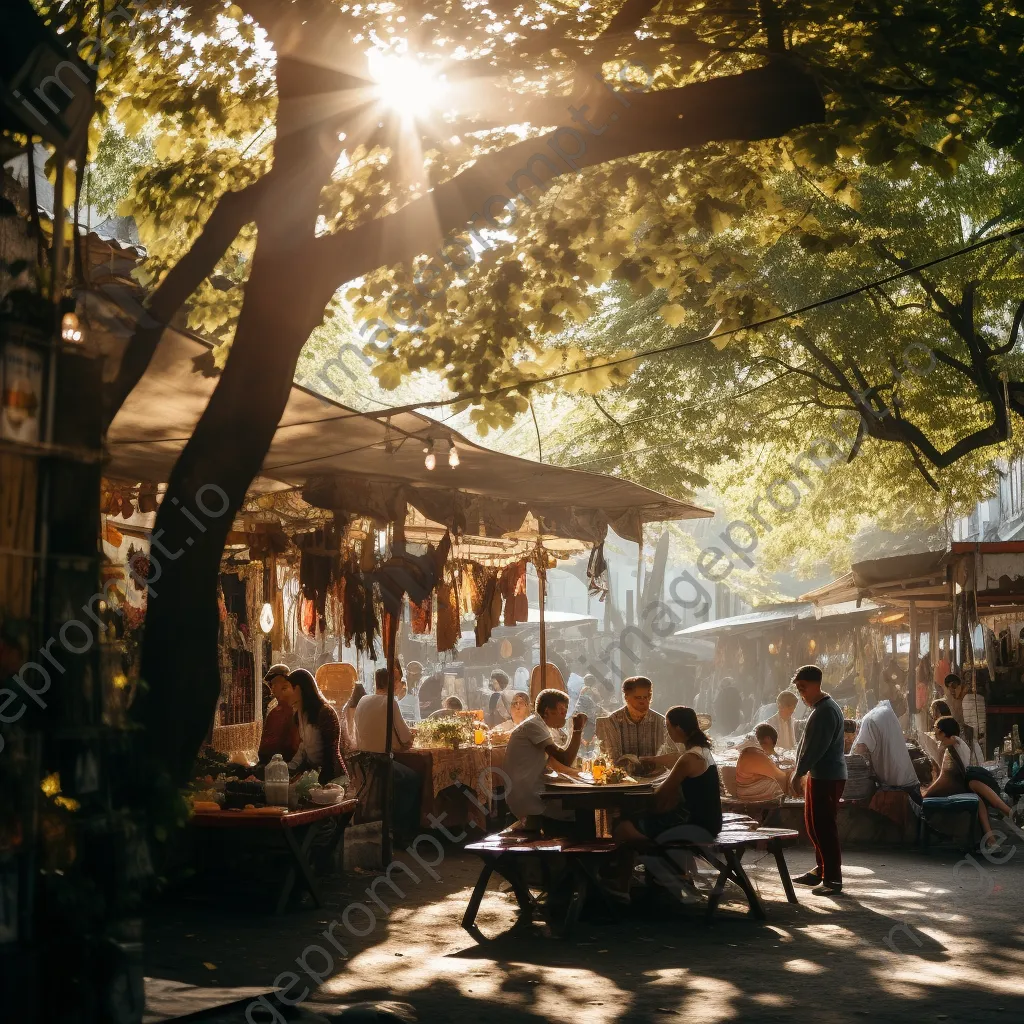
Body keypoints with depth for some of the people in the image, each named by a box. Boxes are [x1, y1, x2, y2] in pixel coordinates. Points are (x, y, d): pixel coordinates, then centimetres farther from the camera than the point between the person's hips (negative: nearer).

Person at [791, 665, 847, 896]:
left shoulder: (826, 710, -17)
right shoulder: (818, 708, 16)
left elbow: (817, 747, -22)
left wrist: (799, 772, -18)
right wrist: (803, 771, 15)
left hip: (828, 777, -10)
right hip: (817, 775, 10)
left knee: (824, 827, -8)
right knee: (814, 825, 16)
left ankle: (833, 879, -4)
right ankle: (821, 870, 26)